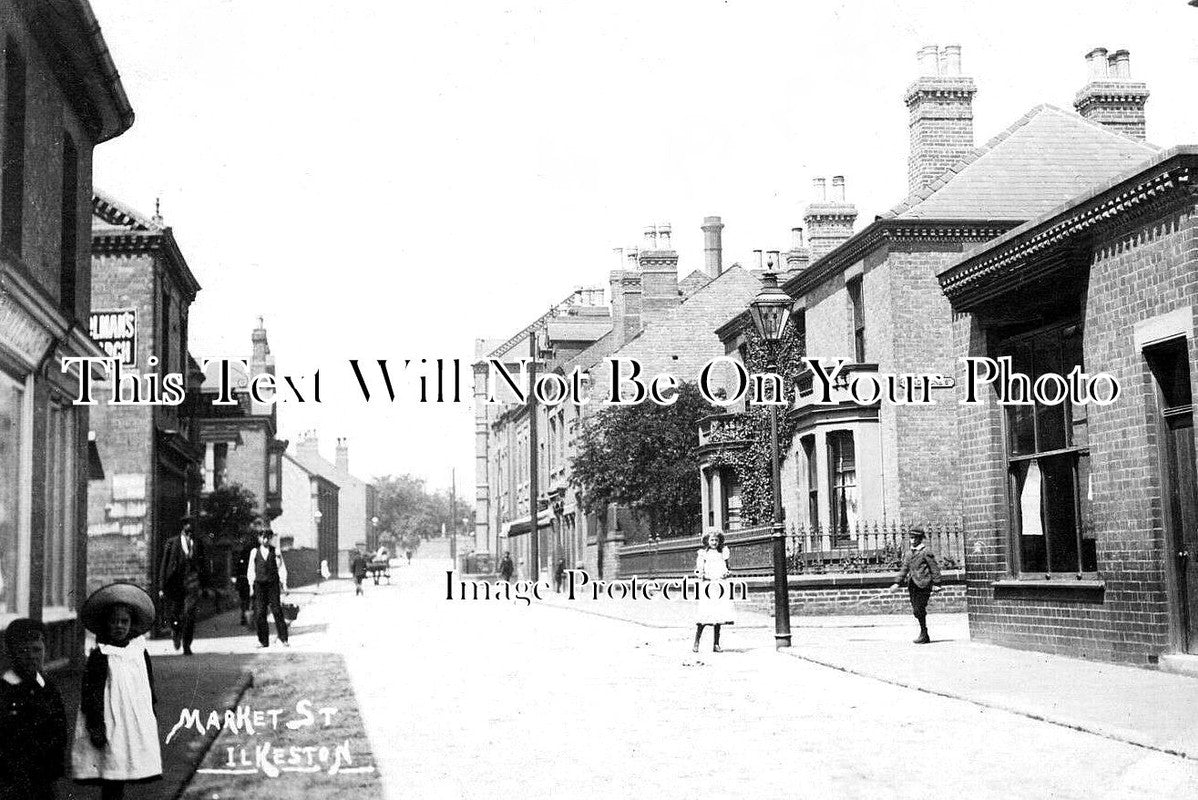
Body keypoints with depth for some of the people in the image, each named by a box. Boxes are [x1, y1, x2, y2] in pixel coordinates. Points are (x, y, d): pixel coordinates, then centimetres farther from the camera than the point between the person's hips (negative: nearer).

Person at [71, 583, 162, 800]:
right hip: (111, 728, -4)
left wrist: (151, 723, 15)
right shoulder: (99, 655, -5)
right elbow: (91, 693, -8)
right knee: (111, 782, -6)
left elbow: (149, 691, 16)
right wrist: (96, 728, -13)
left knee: (119, 781, 7)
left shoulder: (140, 652, 9)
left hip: (138, 729, 4)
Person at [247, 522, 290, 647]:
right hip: (259, 584, 1)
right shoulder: (255, 552, 9)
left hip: (273, 584, -1)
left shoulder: (275, 552, 5)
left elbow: (281, 568, 7)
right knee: (259, 613, -1)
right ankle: (263, 641, 6)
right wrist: (251, 585, 7)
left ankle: (283, 639, 2)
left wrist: (284, 584, 1)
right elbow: (250, 570, 12)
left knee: (277, 611, -5)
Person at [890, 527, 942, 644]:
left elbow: (935, 568, -6)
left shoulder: (926, 552, -5)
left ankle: (924, 634, 0)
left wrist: (935, 584, -11)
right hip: (913, 584, 7)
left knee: (918, 610, -12)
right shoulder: (910, 553, 16)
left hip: (923, 584, -7)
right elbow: (904, 569, 18)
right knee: (916, 611, 8)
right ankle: (925, 636, 18)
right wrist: (897, 583, 10)